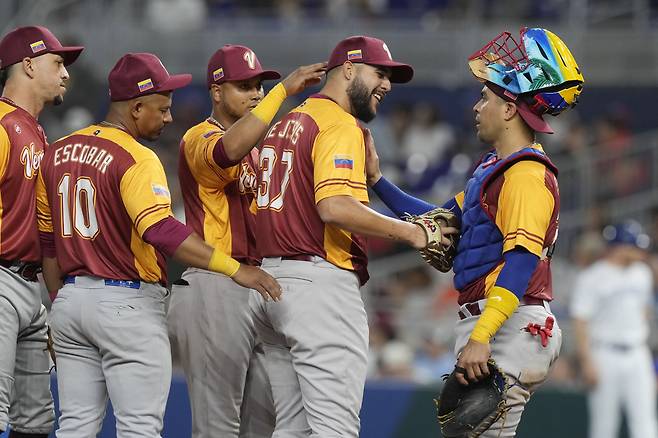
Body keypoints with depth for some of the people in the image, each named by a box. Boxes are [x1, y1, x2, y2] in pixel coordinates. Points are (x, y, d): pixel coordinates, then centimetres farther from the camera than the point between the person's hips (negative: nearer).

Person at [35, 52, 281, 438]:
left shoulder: (58, 153, 10)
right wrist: (235, 269, -29)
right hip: (128, 302, -7)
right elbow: (163, 232, -27)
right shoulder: (137, 159, -14)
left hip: (71, 298, 8)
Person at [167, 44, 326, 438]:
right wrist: (284, 91, -32)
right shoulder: (201, 138, -7)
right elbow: (227, 151, -32)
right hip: (213, 289, -9)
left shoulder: (256, 150, 23)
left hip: (253, 291, 9)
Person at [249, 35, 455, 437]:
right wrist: (409, 232, -16)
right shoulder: (341, 125, -8)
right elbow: (335, 206, -22)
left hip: (270, 280, 10)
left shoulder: (284, 124, 21)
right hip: (321, 283, -10)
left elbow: (260, 209, 19)